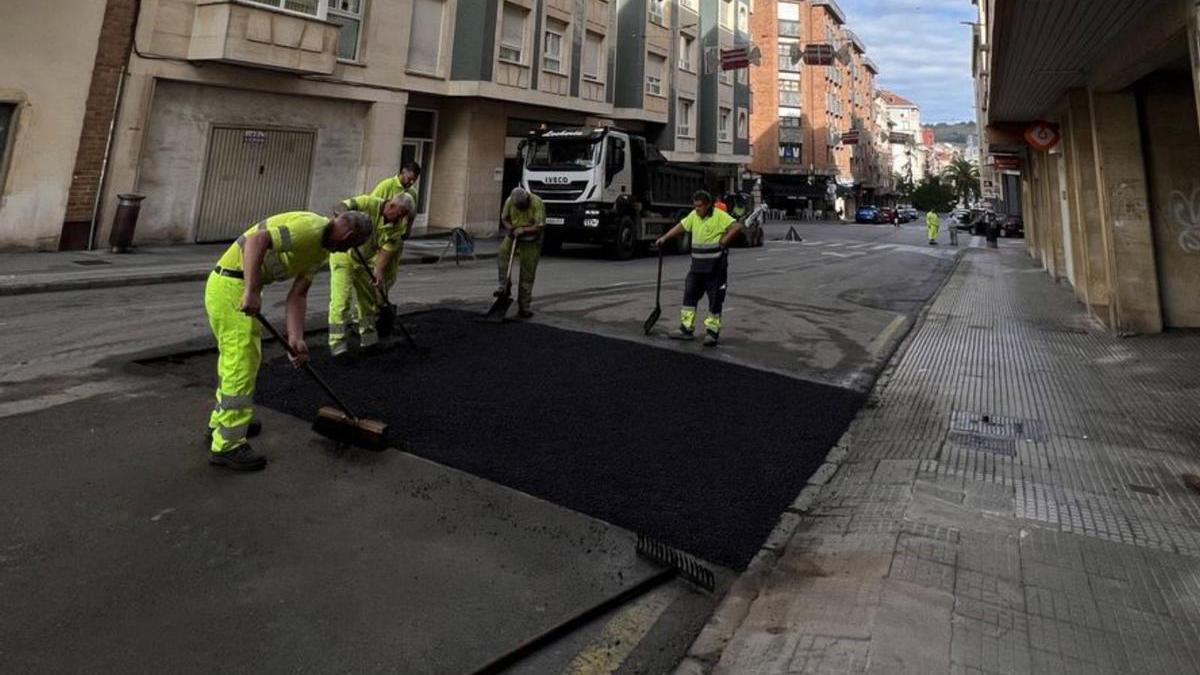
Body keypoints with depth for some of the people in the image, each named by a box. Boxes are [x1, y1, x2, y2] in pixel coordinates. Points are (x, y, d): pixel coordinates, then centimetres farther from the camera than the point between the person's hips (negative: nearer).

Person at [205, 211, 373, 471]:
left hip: (235, 286, 10)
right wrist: (251, 291, -37)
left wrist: (296, 338, -5)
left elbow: (297, 295, 6)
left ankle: (221, 423, 41)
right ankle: (227, 446, 4)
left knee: (234, 359, 23)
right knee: (242, 365, -5)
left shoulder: (321, 250, 12)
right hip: (232, 286, -10)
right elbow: (257, 240, -32)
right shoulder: (309, 227, -18)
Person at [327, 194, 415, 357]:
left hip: (364, 261, 6)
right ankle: (337, 343, -11)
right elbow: (339, 207, -29)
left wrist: (378, 272, -31)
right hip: (343, 254, -6)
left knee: (368, 299, 14)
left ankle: (368, 336, 31)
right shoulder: (370, 203, -23)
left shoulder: (398, 227, -11)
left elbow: (386, 251, -16)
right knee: (341, 298, -13)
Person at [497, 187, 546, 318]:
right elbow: (504, 218, 6)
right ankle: (504, 286, -23)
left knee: (527, 273, -2)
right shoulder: (510, 201, -9)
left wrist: (523, 230, -29)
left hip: (531, 241, -3)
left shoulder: (537, 203, -20)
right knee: (502, 252, -28)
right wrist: (510, 228, -13)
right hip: (513, 236, 3)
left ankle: (523, 306, 6)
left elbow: (541, 227, -22)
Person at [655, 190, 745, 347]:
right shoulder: (694, 216, 8)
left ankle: (712, 332, 8)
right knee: (689, 295, 8)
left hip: (715, 267, -7)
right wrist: (664, 238, 13)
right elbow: (681, 226, 18)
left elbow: (737, 227, -22)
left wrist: (723, 242, -18)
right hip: (697, 265, 7)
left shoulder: (719, 216, -12)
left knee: (715, 299, 1)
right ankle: (686, 330, 16)